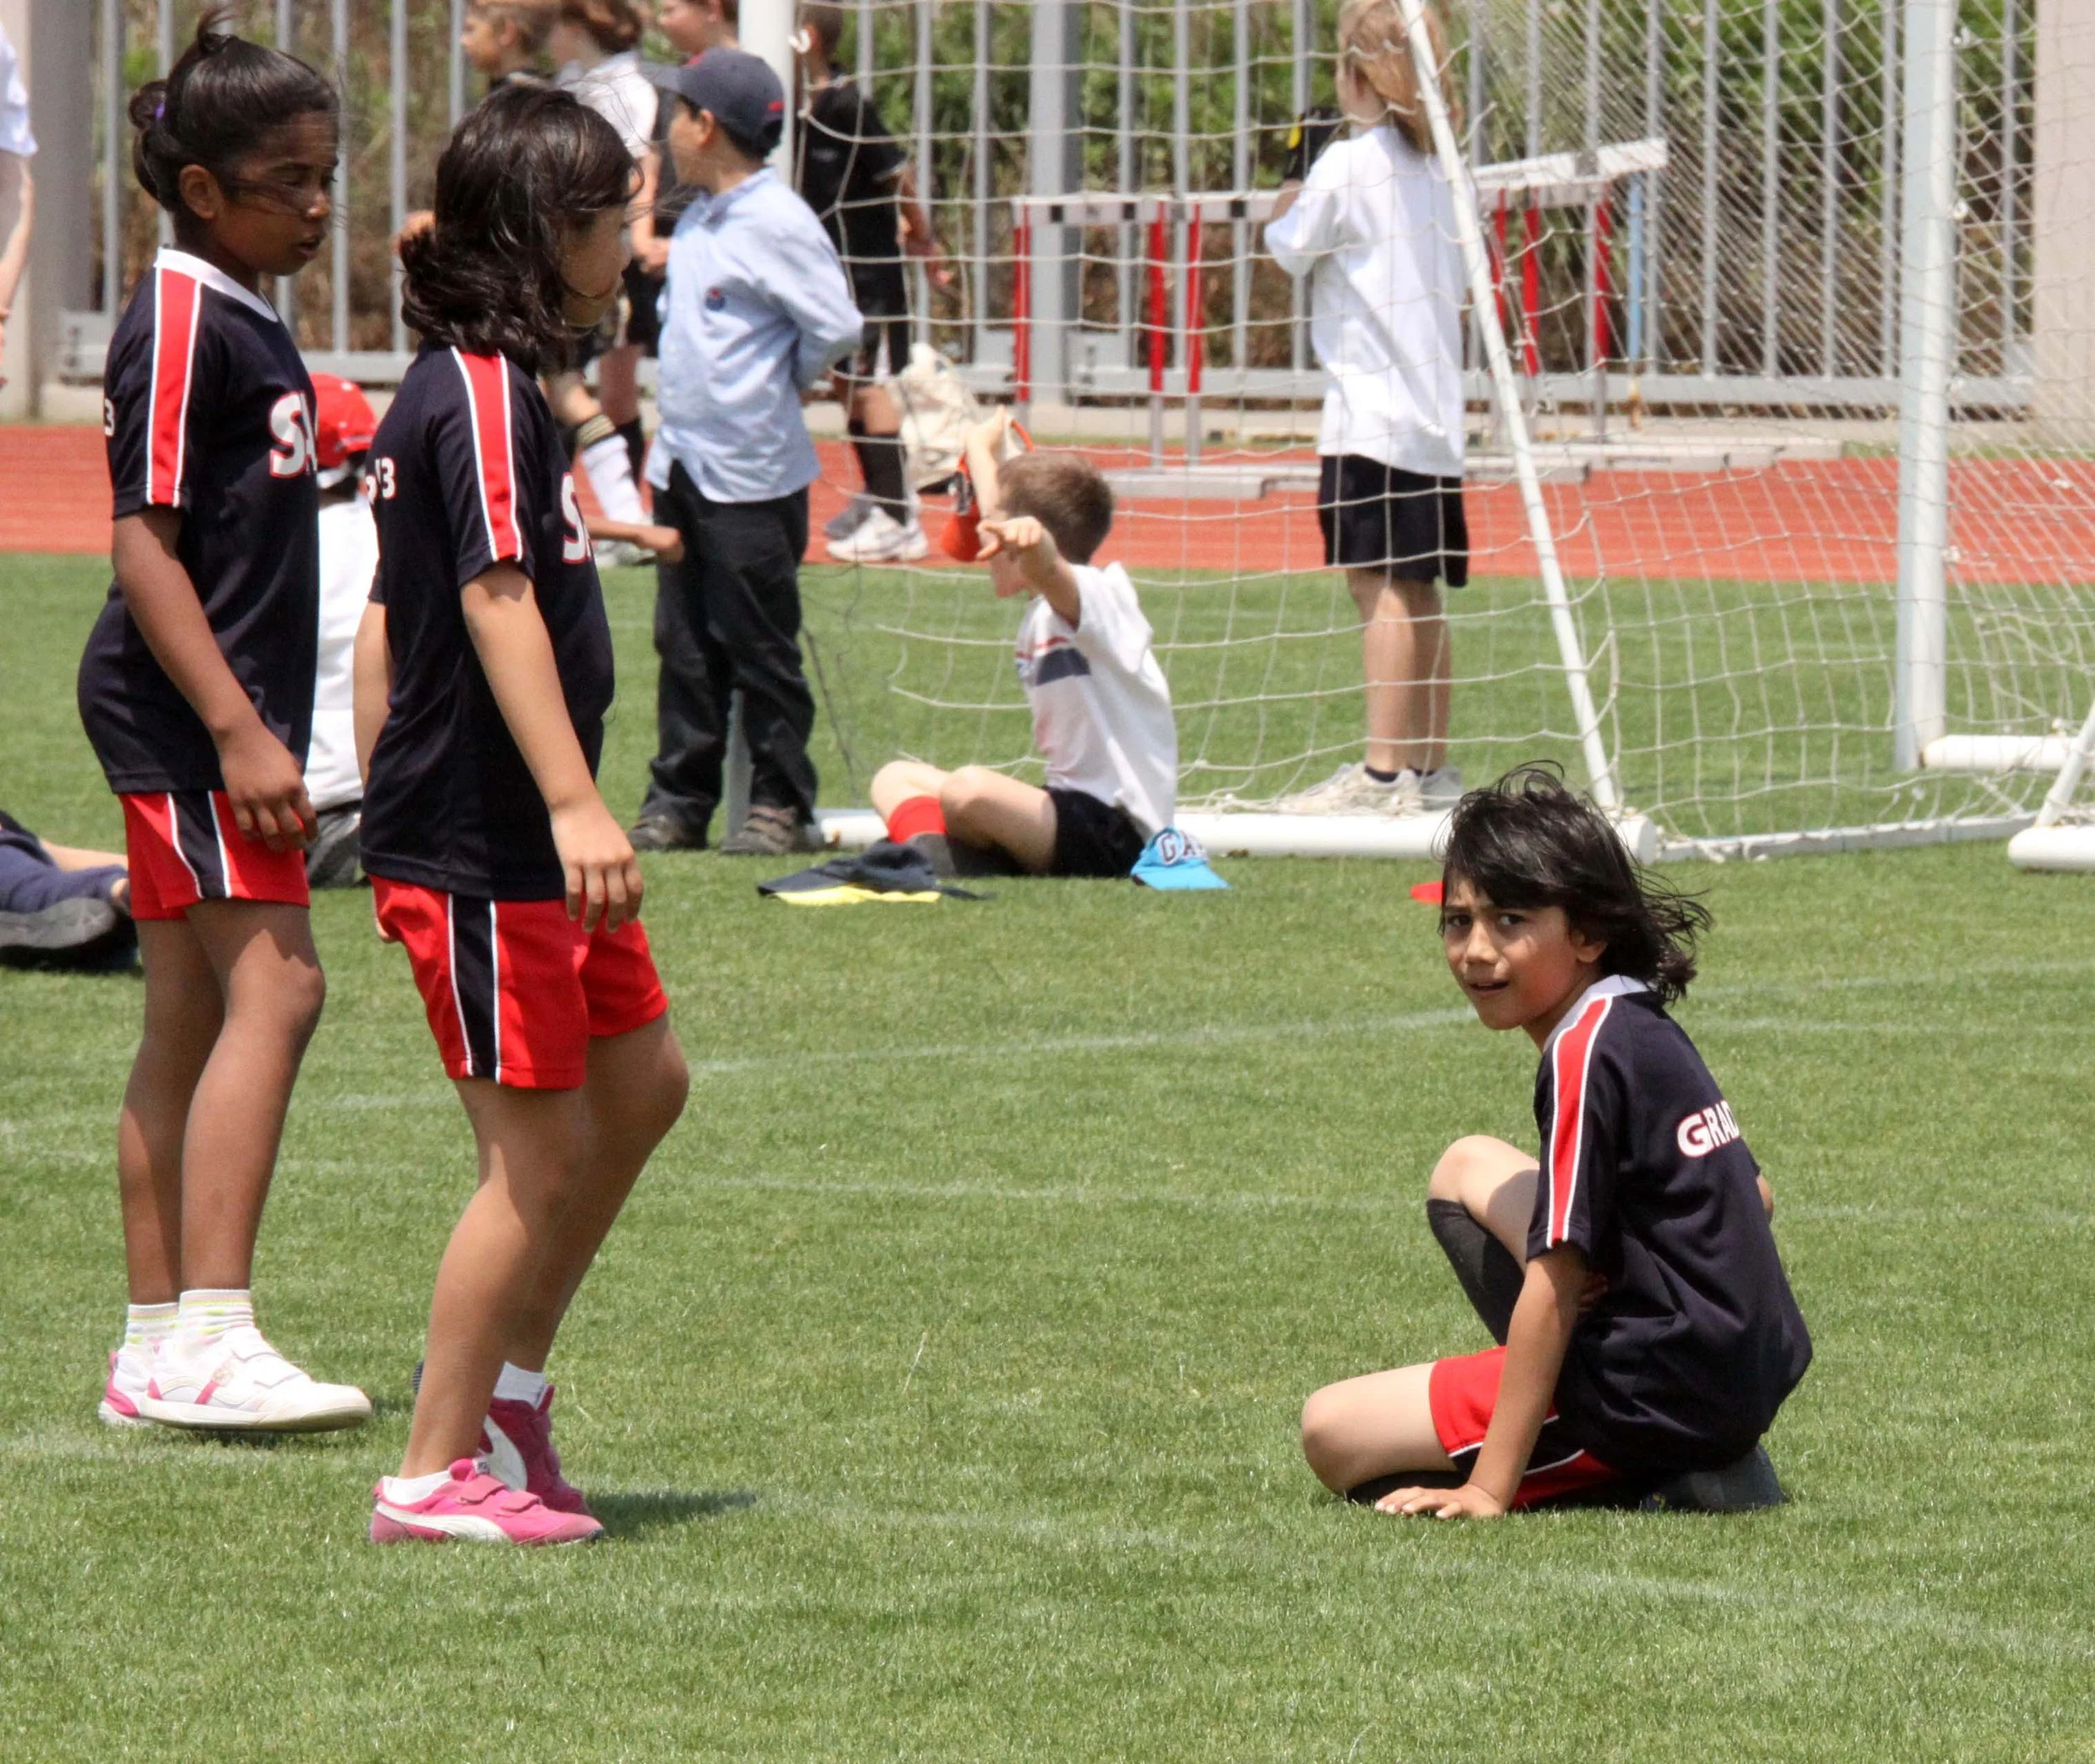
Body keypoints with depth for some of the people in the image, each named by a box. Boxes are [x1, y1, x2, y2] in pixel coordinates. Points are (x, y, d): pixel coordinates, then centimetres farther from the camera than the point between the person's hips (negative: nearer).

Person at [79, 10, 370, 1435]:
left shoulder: (249, 323, 16)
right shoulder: (179, 323, -13)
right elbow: (144, 544, -18)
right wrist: (236, 729, -23)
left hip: (227, 717, 10)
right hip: (182, 718, -10)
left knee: (193, 1026, 10)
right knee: (274, 990, -18)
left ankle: (157, 1353, 13)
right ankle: (209, 1338, -23)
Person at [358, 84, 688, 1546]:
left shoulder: (466, 388, 15)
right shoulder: (481, 393, -17)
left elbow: (392, 615, 21)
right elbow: (496, 599, -26)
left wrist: (379, 796, 26)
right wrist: (574, 799, -33)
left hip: (527, 848, 10)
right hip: (476, 851, -10)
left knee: (641, 1083, 17)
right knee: (539, 1156, -5)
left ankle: (511, 1379, 24)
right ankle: (437, 1472, 1)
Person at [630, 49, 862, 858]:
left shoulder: (776, 223, -15)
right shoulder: (697, 222, 11)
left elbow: (837, 327, -18)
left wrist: (777, 386, -5)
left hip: (751, 477, -9)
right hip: (684, 468, 9)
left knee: (759, 649, -1)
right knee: (685, 646, 12)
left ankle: (781, 806, 6)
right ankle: (679, 801, 17)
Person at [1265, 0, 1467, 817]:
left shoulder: (1347, 165, -10)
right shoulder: (1434, 169, 13)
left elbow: (1287, 250, 1)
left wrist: (1287, 201, 21)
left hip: (1373, 413, -8)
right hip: (1435, 413, 8)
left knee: (1384, 589, -13)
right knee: (1419, 596, 12)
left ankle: (1383, 773, -18)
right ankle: (1430, 767, 17)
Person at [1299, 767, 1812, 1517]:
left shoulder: (1586, 1051, -18)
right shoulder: (1643, 1030, 10)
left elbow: (1552, 1283, -20)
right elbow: (1753, 1196, 22)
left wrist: (1489, 1487, -19)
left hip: (1665, 1397, -10)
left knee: (1332, 1433, -4)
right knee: (1467, 1168, 26)